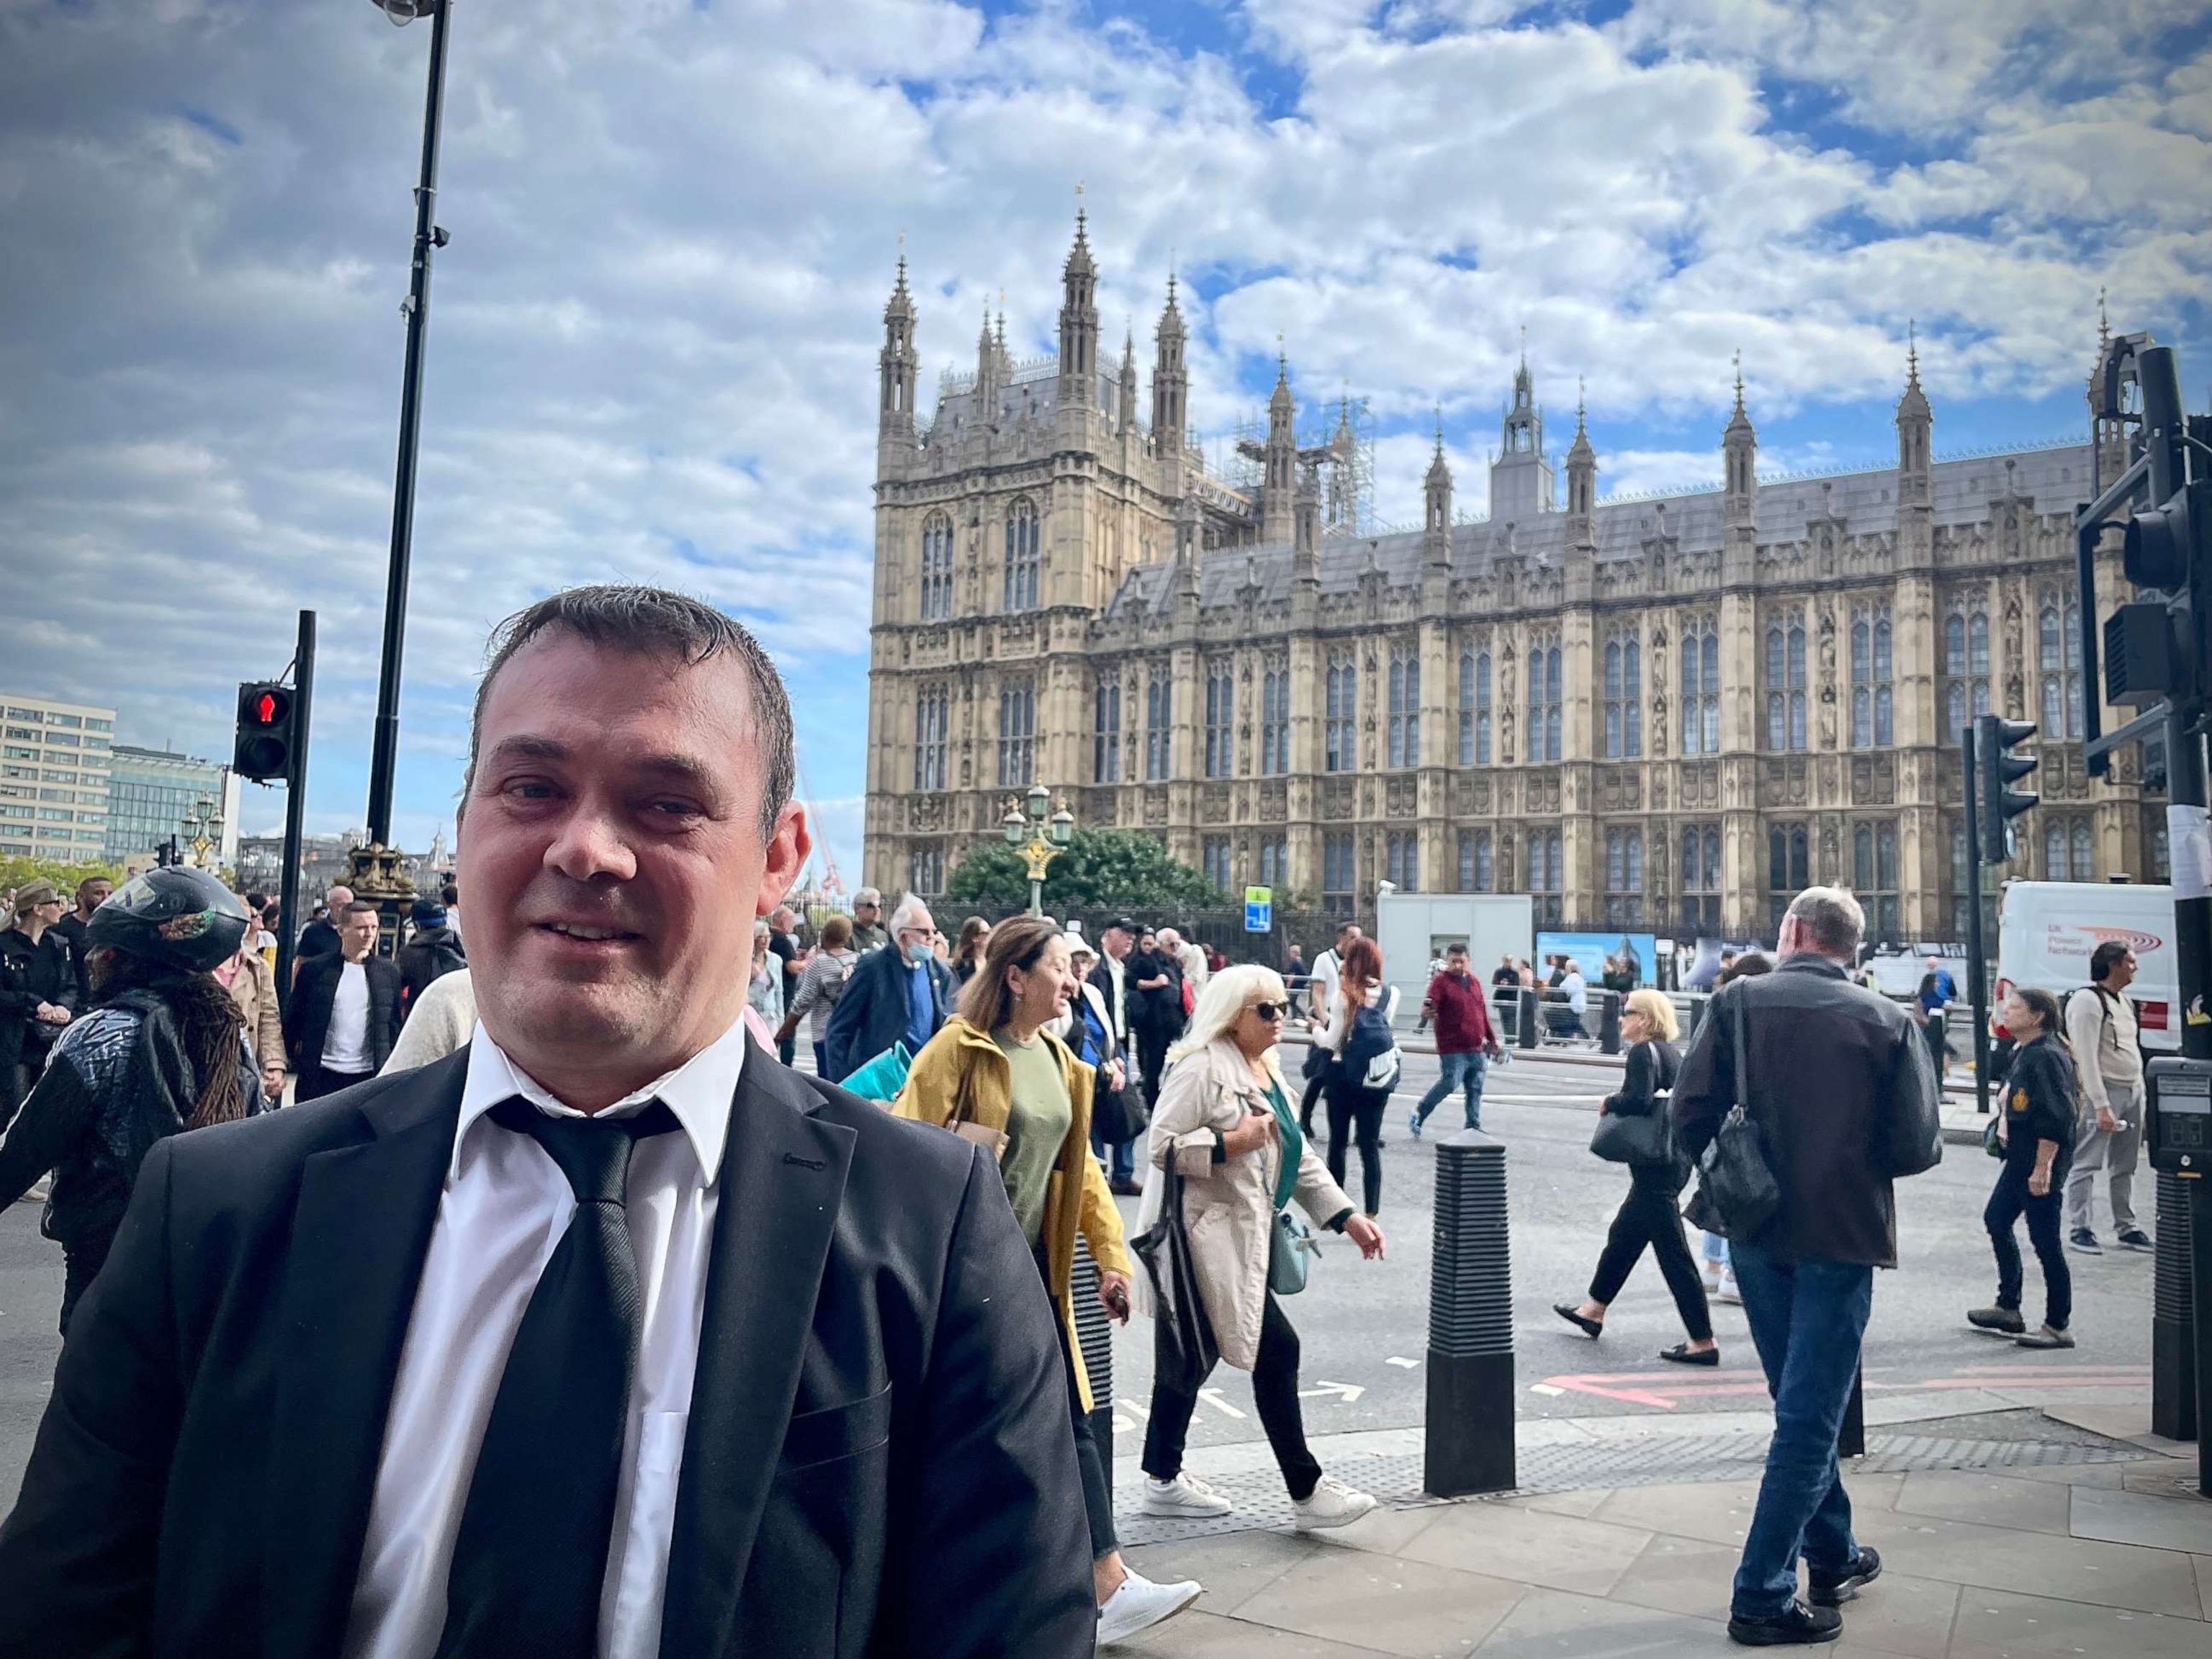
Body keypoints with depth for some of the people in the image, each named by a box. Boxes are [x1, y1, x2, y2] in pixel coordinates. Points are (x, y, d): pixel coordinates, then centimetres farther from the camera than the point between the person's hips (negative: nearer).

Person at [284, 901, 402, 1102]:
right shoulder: (314, 969, 0)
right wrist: (294, 1059, 4)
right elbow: (293, 1019, 7)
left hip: (368, 1076, 1)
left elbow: (394, 1026, 9)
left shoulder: (388, 973, 5)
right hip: (320, 1076, -1)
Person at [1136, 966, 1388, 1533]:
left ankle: (1164, 1479, 27)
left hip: (1242, 1240, 9)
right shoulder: (1201, 1067, -15)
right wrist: (1231, 1142, -24)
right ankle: (1306, 1491, 4)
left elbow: (1300, 1157, 15)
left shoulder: (1269, 1074, 15)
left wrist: (1347, 1216, 8)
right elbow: (1162, 1146, -19)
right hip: (1208, 1238, -9)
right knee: (1276, 1349, -7)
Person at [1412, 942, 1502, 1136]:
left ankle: (1473, 1127, 15)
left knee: (1475, 1090, 7)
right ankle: (1419, 1114, 9)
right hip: (1453, 1049, -6)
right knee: (1449, 1083, -11)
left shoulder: (1474, 982, 13)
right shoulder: (1441, 981, -7)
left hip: (1477, 1050, 6)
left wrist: (1492, 1040, 23)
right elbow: (1430, 1007, -21)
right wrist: (1427, 1011, -45)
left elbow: (1483, 1013, 21)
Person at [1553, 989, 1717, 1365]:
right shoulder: (1671, 1053, 12)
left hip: (1655, 1165, -10)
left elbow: (1638, 1101, -27)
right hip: (1674, 1160, 10)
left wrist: (1609, 1103, -8)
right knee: (1623, 1235, 21)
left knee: (1672, 1252, -5)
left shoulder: (1644, 1052, -15)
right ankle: (1594, 1310, 34)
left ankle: (1703, 1342, -1)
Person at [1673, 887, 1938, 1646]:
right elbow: (1916, 1140, -8)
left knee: (1802, 1404, 21)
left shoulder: (1738, 1001, -5)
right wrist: (1860, 1165, 12)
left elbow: (1691, 1109, -10)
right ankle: (1763, 1597, 6)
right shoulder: (1887, 1021, -7)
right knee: (1810, 1418, 4)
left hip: (1756, 1232, 3)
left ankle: (1833, 1556, 33)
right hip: (1842, 1235, -2)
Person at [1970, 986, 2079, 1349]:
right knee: (1996, 1221, 18)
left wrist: (2042, 1169, -24)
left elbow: (2056, 1118, -24)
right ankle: (2008, 1309, 28)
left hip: (2042, 1161, -11)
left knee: (2045, 1243, -2)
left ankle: (2059, 1327, 10)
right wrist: (2006, 1119, 12)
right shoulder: (2023, 1053, 11)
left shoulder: (2046, 1056, -20)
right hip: (2019, 1157, 11)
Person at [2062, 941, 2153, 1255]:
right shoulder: (2088, 1001, -12)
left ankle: (2126, 1229, 22)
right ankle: (2079, 1229, -1)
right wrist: (2101, 1105, -21)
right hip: (2103, 1091, -9)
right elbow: (2087, 1058, -17)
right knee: (2086, 1163, -5)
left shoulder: (2125, 1001, 16)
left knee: (2125, 1166, 14)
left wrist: (2139, 1094, 17)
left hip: (2132, 1091, 9)